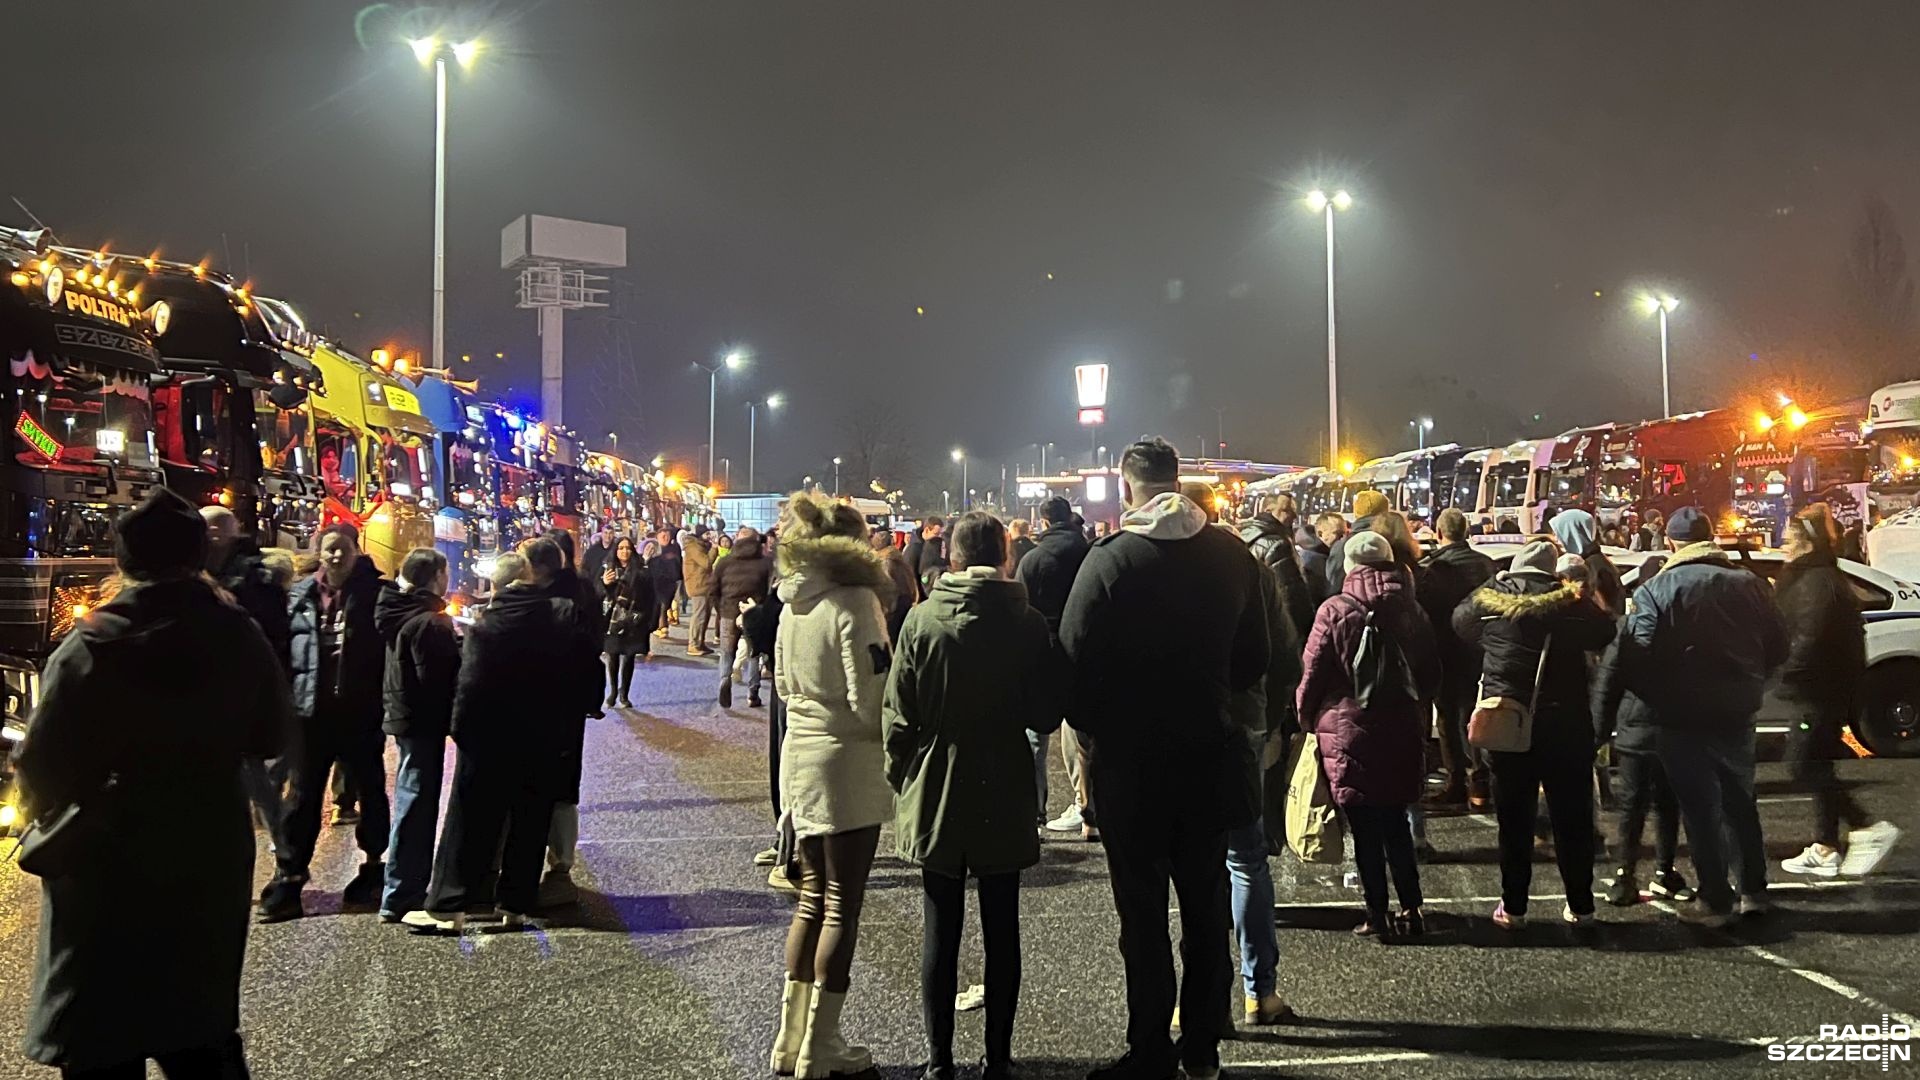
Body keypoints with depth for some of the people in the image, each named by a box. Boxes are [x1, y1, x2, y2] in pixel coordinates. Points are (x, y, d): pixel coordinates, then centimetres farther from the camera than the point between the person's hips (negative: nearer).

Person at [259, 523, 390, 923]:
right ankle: (289, 878, 10)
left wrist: (383, 698, -9)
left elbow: (388, 649, -3)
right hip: (312, 710, 2)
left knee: (371, 790, 11)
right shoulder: (300, 595, 5)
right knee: (304, 796, 5)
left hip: (360, 711, -2)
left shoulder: (373, 593, -3)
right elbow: (284, 649, 9)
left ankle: (374, 865, 26)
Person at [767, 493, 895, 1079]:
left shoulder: (795, 603, 7)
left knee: (812, 899, 17)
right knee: (842, 907, 4)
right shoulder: (855, 603, -16)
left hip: (800, 757, 7)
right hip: (847, 766, -7)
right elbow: (868, 703, -18)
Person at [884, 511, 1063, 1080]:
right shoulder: (1027, 622, -9)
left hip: (935, 797, 0)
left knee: (941, 932, 9)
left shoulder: (922, 620, -10)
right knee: (1001, 931, 12)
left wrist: (898, 779, 6)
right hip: (1004, 797, 0)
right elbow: (1047, 714, -6)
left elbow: (899, 715, -7)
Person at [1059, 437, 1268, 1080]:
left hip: (1130, 758, -4)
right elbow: (1253, 658, 5)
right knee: (1206, 905, 15)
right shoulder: (1231, 555, -1)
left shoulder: (1109, 560, -15)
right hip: (1209, 753, 4)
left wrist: (1095, 727, 1)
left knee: (1143, 911, 6)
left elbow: (1074, 661, -15)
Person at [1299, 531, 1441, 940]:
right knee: (1396, 824, 16)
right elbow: (1432, 672, 11)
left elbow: (1313, 675, -10)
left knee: (1365, 829, 4)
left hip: (1348, 733, -4)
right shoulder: (1412, 611, 4)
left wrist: (1308, 719, 4)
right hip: (1402, 733, 5)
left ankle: (1378, 915, 9)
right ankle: (1411, 909, 18)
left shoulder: (1334, 611, -11)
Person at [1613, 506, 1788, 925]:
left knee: (1700, 809, 2)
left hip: (1682, 718, -5)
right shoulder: (1748, 584, 3)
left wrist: (1656, 698, -1)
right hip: (1737, 714, 5)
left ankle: (1717, 902, 5)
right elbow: (1777, 646, 8)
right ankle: (1754, 892, 25)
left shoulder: (1656, 590, -12)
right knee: (1740, 803, 18)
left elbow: (1636, 655, -19)